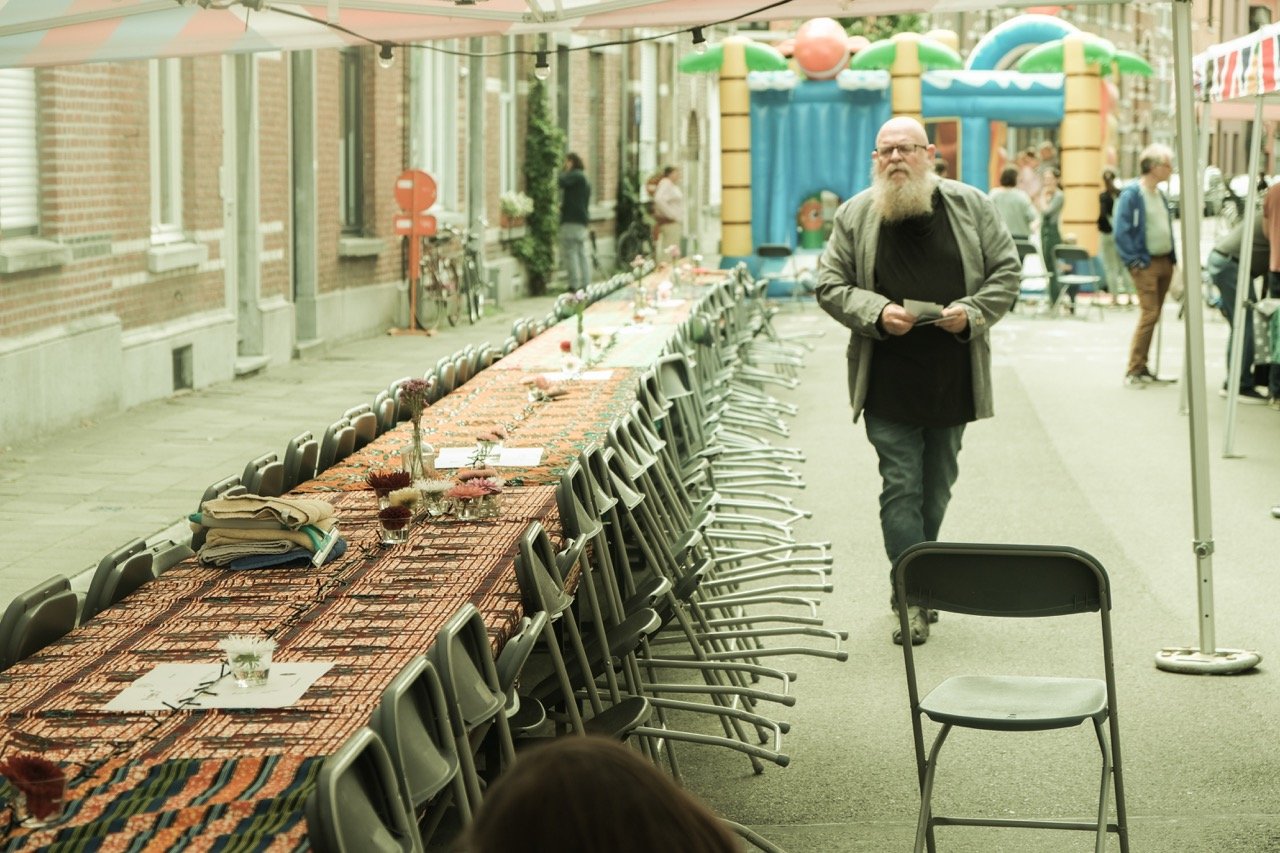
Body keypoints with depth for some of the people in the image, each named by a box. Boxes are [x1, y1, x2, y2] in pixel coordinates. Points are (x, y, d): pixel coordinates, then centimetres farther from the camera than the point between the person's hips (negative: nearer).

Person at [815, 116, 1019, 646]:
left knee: (936, 491, 11)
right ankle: (914, 597, -4)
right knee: (901, 489, -6)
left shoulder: (971, 207, 3)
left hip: (952, 381, 2)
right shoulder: (855, 216, 1)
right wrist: (876, 312, -15)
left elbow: (1005, 272, 6)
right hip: (888, 383, -2)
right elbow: (829, 286, 2)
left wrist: (973, 311, -12)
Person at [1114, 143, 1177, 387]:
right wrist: (1134, 261, -17)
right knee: (1148, 314, -12)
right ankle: (1132, 371, -8)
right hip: (1145, 264, -8)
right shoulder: (1131, 194, -11)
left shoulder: (1161, 196, 15)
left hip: (1164, 262, 8)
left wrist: (1173, 257, 13)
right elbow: (1121, 231, -15)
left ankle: (1142, 367, 16)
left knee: (1154, 316, 9)